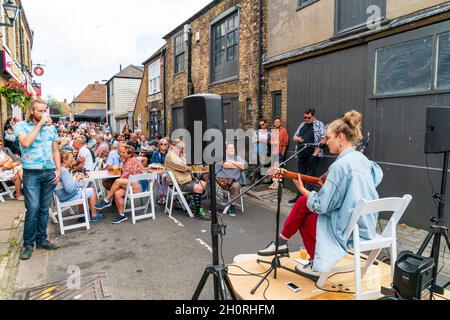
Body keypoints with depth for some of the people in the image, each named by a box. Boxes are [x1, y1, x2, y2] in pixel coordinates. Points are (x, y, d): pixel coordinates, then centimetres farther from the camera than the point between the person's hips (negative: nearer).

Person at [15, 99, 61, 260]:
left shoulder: (51, 127, 11)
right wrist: (39, 124, -13)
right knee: (33, 208, -8)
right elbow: (26, 143, -19)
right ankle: (28, 244, 6)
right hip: (31, 173, -3)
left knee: (44, 209, 9)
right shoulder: (21, 125, 1)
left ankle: (41, 239, 20)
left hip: (49, 173, 4)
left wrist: (58, 170, 4)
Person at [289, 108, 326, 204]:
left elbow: (323, 139, -9)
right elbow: (294, 137, 20)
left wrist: (317, 151, -15)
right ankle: (299, 196, 19)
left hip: (312, 156, -6)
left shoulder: (319, 124, -2)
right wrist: (297, 139, -4)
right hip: (301, 155, 6)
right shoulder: (302, 125, 17)